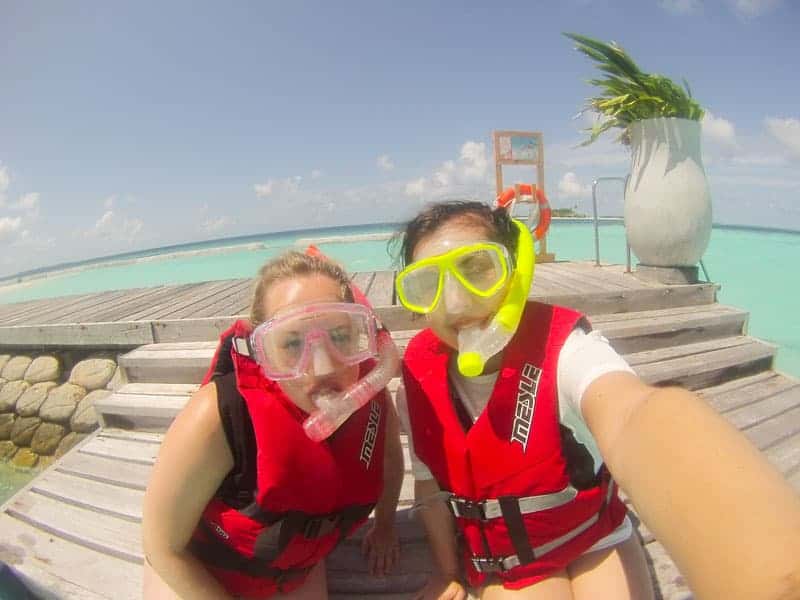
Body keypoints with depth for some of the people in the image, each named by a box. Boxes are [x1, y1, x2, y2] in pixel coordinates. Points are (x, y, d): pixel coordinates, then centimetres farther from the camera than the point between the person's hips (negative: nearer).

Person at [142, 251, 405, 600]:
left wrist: (385, 526, 9)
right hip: (197, 572, -2)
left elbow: (389, 453, -1)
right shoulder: (217, 417, -36)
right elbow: (162, 545, -22)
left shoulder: (370, 394, -25)